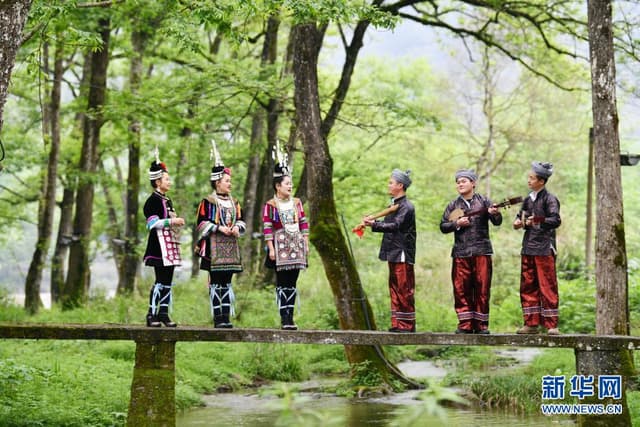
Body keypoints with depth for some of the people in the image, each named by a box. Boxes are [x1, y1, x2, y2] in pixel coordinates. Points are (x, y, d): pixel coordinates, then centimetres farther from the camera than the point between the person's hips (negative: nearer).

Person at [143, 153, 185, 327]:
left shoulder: (167, 200, 20)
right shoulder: (153, 201, -8)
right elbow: (153, 223, -16)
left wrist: (177, 222, 13)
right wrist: (172, 221, -21)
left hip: (170, 246, 9)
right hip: (159, 246, -9)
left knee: (168, 281, 8)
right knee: (161, 281, -10)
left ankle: (164, 313, 11)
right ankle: (152, 315, -6)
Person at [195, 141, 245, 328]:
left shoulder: (234, 203, 15)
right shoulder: (208, 202, -4)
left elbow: (240, 220, 18)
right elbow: (201, 223, -9)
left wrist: (237, 228, -4)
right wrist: (219, 228, -18)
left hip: (231, 248, 6)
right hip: (214, 248, -6)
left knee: (227, 282, 7)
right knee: (216, 282, -4)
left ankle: (226, 316, 10)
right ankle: (217, 317, -1)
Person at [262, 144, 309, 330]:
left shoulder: (297, 203, 11)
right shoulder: (270, 205, -5)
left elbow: (304, 224, 13)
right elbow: (267, 228, -7)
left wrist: (306, 244, 8)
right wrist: (271, 248, -13)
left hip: (296, 247, 5)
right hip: (280, 246, -5)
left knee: (292, 283, 6)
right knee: (282, 283, -3)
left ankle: (290, 317, 9)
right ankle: (284, 318, -1)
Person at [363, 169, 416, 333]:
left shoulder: (406, 207, -12)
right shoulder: (394, 205, 17)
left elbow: (395, 226, -23)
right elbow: (388, 225, 17)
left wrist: (374, 224, -28)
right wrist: (373, 221, 2)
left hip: (402, 254, -9)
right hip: (393, 253, 9)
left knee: (404, 290, -6)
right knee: (395, 289, 10)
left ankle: (407, 324, -3)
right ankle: (397, 324, 14)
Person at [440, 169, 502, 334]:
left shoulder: (483, 202, 4)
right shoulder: (453, 205, 10)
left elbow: (497, 222, -3)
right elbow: (443, 226, 7)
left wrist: (495, 214, -25)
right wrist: (457, 223, -10)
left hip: (481, 251, -2)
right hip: (460, 252, 2)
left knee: (482, 288, -1)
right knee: (461, 289, 0)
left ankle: (481, 325, 5)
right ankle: (465, 324, 6)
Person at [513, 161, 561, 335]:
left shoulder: (550, 199, -7)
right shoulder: (528, 200, 15)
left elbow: (556, 220, -18)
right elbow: (521, 216, 27)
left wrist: (537, 221, -27)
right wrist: (518, 222, 6)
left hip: (544, 249, -7)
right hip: (527, 249, 7)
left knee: (547, 287, -5)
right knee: (527, 287, 7)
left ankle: (551, 325, -3)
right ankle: (531, 323, 13)